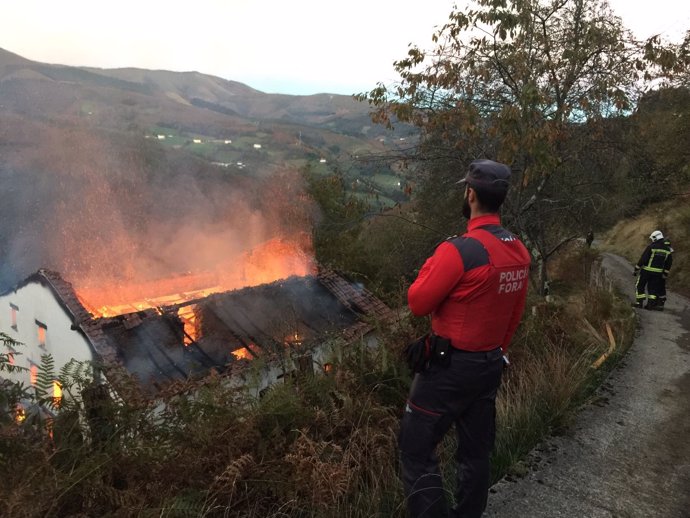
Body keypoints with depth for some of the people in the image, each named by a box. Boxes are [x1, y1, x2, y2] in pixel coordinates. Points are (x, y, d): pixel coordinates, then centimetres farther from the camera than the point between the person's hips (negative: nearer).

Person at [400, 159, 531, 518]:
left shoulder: (458, 250, -25)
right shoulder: (520, 252, 1)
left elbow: (417, 303, -17)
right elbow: (516, 314, 11)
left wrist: (432, 262, -3)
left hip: (449, 367, -8)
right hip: (490, 366, 8)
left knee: (416, 451, 6)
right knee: (476, 451, 21)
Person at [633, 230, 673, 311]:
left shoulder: (651, 246, -11)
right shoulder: (668, 249, 7)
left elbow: (643, 259, -13)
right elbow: (669, 263, 10)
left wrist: (636, 269, -7)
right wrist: (665, 274, 14)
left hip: (647, 270, -5)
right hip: (658, 273, 5)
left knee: (640, 286, 6)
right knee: (652, 288, 13)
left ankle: (639, 302, 4)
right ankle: (651, 304, 8)